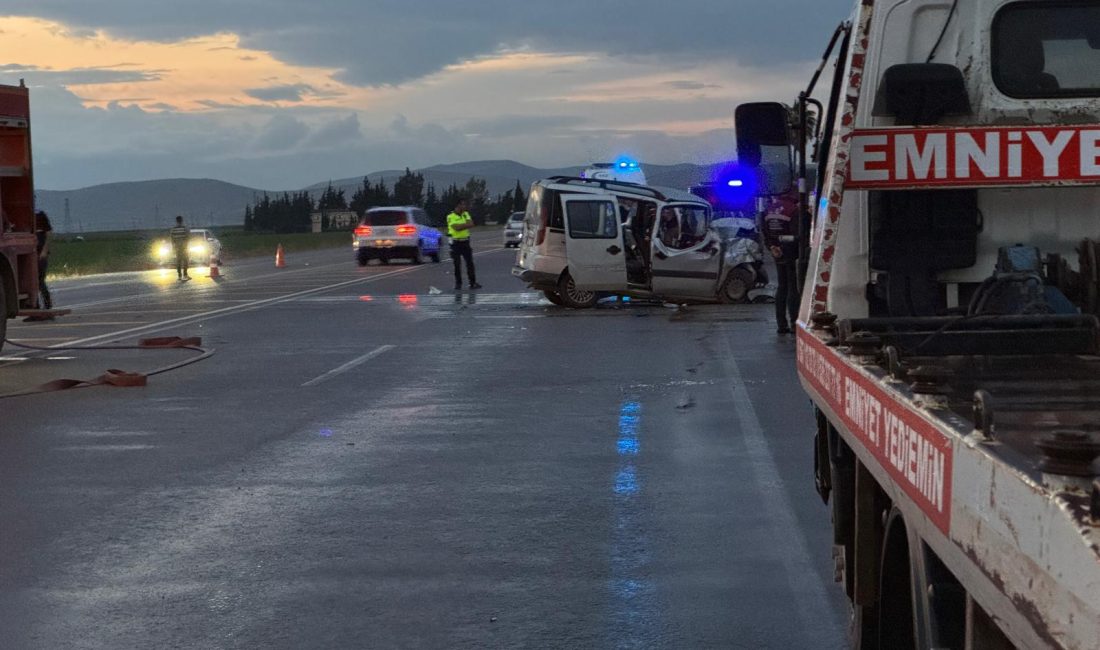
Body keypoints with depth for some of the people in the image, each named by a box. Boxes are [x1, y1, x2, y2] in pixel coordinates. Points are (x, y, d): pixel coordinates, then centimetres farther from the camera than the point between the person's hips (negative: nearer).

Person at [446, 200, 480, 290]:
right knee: (457, 264, -1)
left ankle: (473, 283, 8)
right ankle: (458, 284, 7)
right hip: (455, 243, -4)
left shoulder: (466, 214, 8)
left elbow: (471, 224, -8)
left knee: (470, 263, 4)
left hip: (465, 242, 4)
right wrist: (466, 225, -12)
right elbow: (456, 228, -22)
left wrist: (461, 226, -18)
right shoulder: (450, 217, -8)